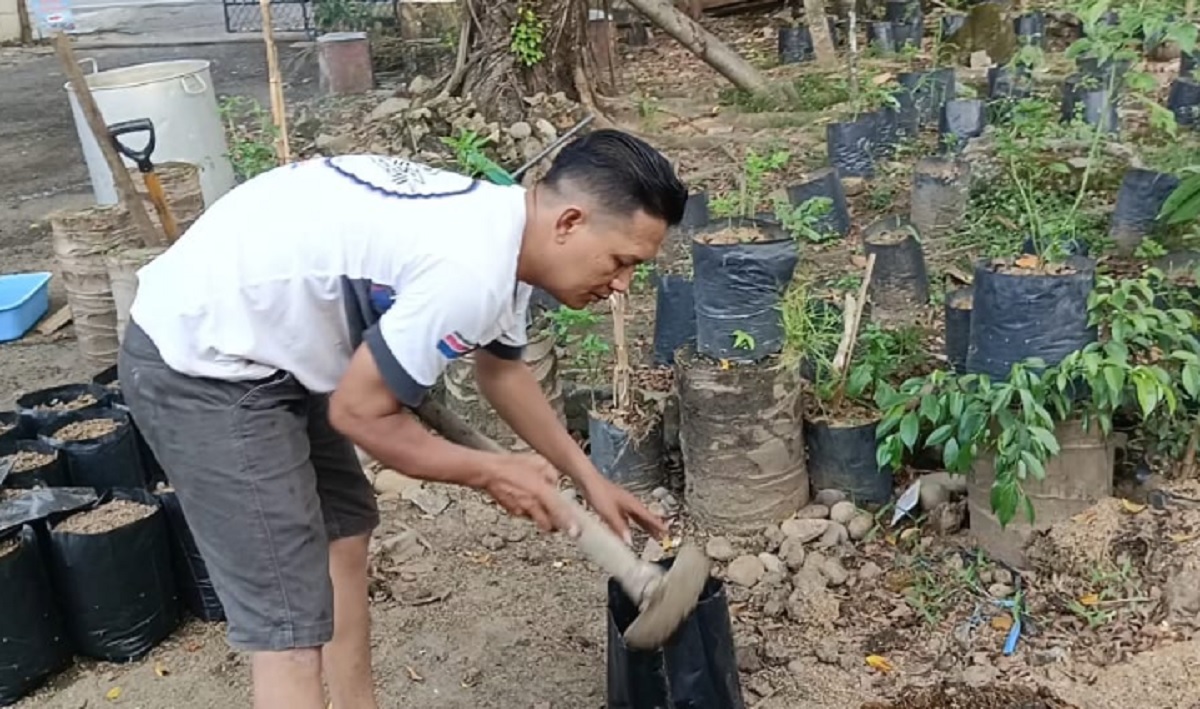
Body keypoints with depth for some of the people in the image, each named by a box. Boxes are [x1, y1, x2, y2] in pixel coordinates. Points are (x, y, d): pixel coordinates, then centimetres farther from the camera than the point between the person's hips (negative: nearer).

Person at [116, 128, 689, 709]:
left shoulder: (499, 228, 4)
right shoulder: (472, 271, -28)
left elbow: (502, 369, 21)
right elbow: (361, 412, -19)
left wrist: (587, 477, 23)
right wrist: (492, 474, -6)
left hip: (255, 338, 11)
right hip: (199, 364, -11)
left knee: (343, 530, 23)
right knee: (292, 630, -10)